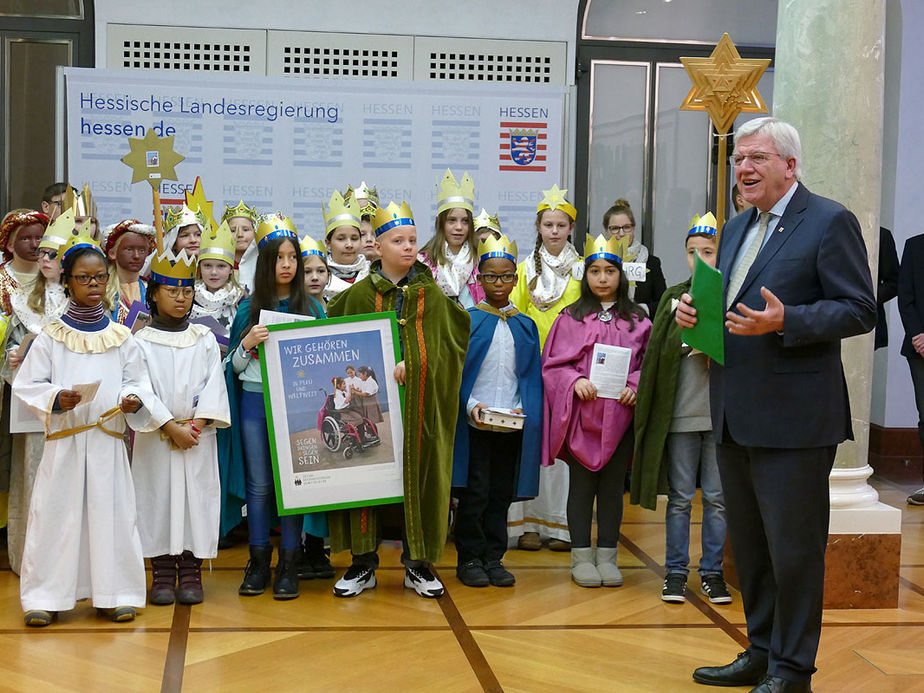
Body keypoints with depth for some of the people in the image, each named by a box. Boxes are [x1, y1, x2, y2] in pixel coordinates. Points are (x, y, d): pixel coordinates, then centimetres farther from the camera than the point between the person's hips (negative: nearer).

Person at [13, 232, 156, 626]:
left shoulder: (120, 337, 7)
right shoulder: (51, 337, 2)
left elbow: (138, 380, 8)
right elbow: (26, 385, 1)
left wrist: (134, 399, -14)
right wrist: (56, 399, -17)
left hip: (108, 439, 1)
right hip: (63, 439, -1)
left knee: (111, 513, 3)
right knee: (57, 512, 0)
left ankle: (113, 593, 14)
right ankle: (46, 596, 11)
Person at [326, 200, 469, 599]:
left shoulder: (432, 295, 6)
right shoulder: (359, 295, 4)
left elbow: (443, 347, 1)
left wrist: (412, 363, -15)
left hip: (420, 404, 1)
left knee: (419, 474, 3)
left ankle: (417, 564, 15)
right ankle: (364, 563, 12)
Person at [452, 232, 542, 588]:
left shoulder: (525, 326, 10)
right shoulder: (467, 320, 0)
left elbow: (532, 375, 8)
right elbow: (455, 370, -3)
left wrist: (524, 409, -8)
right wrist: (470, 405, -16)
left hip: (513, 425, 3)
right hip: (473, 423, -3)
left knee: (501, 493, 9)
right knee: (473, 494, 0)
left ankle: (494, 558, 20)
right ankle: (469, 559, 12)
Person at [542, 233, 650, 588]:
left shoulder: (637, 319, 6)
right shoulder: (571, 317, 3)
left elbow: (648, 361, 7)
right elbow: (552, 363, 2)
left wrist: (635, 386, -10)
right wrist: (575, 381, -14)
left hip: (620, 416, 1)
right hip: (580, 415, -1)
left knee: (613, 486, 8)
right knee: (581, 485, 5)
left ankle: (607, 555, 19)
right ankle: (581, 556, 14)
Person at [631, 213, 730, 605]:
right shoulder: (673, 298, 8)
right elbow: (658, 351, 2)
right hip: (681, 412, 1)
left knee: (717, 498, 6)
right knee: (679, 497, 6)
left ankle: (712, 572, 17)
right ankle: (676, 572, 15)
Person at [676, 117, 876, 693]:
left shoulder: (830, 222, -8)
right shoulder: (737, 229, 17)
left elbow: (859, 310, -13)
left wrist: (784, 321, -24)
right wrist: (694, 311, 1)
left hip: (793, 417, -8)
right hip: (735, 415, 8)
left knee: (793, 547, 1)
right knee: (749, 543, 16)